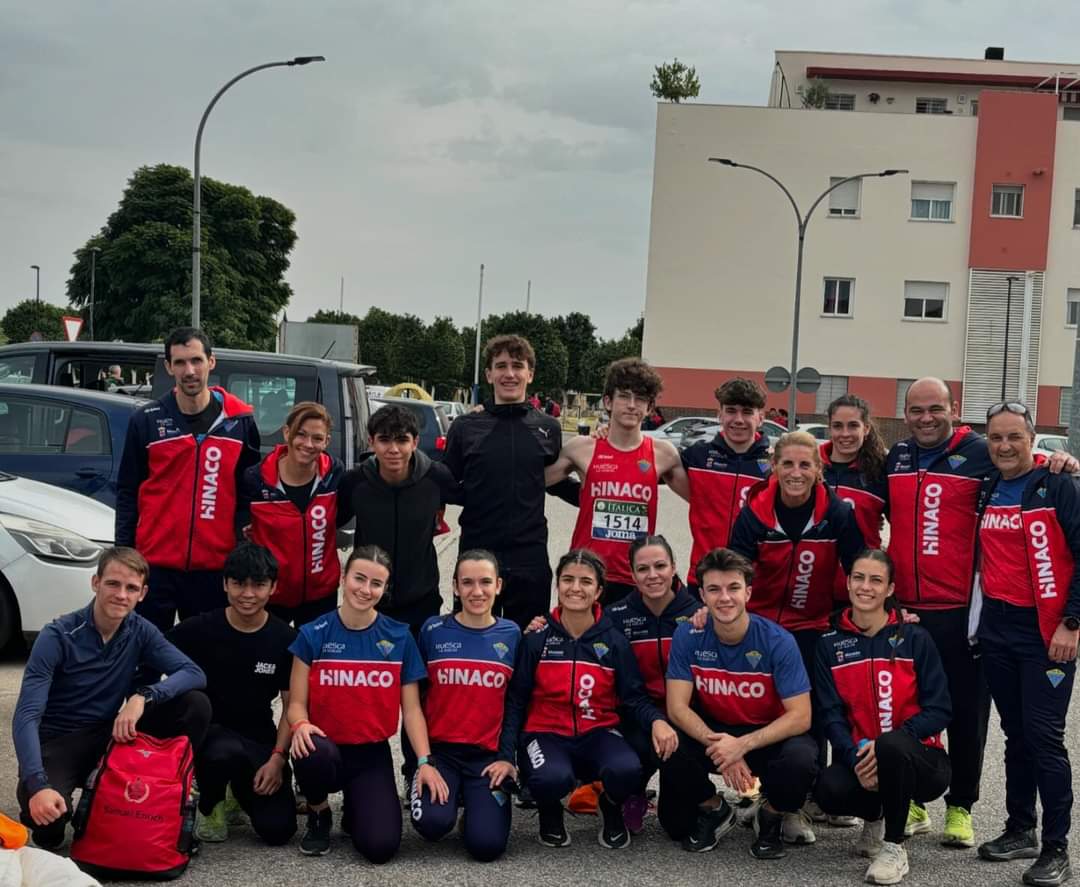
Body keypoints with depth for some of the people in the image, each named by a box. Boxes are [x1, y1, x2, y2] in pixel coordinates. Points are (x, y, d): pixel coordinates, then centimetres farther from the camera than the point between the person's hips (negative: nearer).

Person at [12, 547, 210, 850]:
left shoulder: (141, 632, -4)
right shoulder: (58, 637, -18)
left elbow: (194, 674, -15)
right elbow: (27, 716, -25)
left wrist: (143, 697, -34)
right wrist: (38, 784, -40)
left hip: (111, 736, 4)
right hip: (57, 742, -4)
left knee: (195, 704, -16)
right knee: (49, 813, -36)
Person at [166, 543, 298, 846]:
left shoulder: (285, 639, -3)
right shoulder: (197, 630, -8)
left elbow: (292, 705, 2)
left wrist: (277, 758, -10)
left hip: (259, 740, 2)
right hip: (208, 729, -2)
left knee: (278, 828, -15)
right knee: (225, 751, -39)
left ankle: (241, 785, 21)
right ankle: (208, 805, -3)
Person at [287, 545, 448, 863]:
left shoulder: (399, 637, -1)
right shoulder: (313, 635, -4)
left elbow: (411, 709, 0)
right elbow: (297, 703, -3)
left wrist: (425, 761, -12)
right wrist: (300, 726, -26)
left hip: (372, 754, 1)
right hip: (326, 748, 0)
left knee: (380, 847, -20)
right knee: (314, 754, -38)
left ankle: (354, 809, 19)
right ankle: (319, 815, -2)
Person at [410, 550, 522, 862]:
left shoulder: (511, 634, 3)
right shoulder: (433, 630, 0)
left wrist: (508, 758, -3)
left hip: (489, 755, 1)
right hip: (438, 749, 0)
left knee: (487, 845, -17)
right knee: (433, 823, -28)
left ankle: (480, 800, 17)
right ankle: (453, 795, 9)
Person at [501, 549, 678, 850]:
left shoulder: (614, 641, 2)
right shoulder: (537, 639, 0)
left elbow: (634, 697, 1)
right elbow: (515, 700, 2)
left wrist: (656, 721, -21)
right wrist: (505, 753, -10)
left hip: (598, 734, 1)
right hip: (546, 733, -1)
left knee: (626, 771, -33)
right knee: (553, 778, -36)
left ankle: (611, 810, 7)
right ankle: (550, 814, 5)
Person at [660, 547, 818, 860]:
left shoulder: (778, 641, -18)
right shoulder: (688, 637, -12)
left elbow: (800, 717, -20)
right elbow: (677, 707, -15)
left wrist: (742, 745, -32)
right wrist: (716, 745, -32)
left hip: (769, 736, -2)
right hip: (711, 732, 2)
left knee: (801, 759, -34)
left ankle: (772, 817, 2)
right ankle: (713, 811, 4)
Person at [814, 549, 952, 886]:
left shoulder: (914, 639, -1)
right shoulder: (829, 644, 4)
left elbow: (939, 710, -7)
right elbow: (831, 714, -2)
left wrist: (883, 745, -22)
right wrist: (855, 758, -22)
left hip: (919, 759, -2)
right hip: (859, 758, 2)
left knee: (891, 746, -37)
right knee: (829, 790, -31)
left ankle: (894, 846, -13)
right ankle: (874, 816, 9)